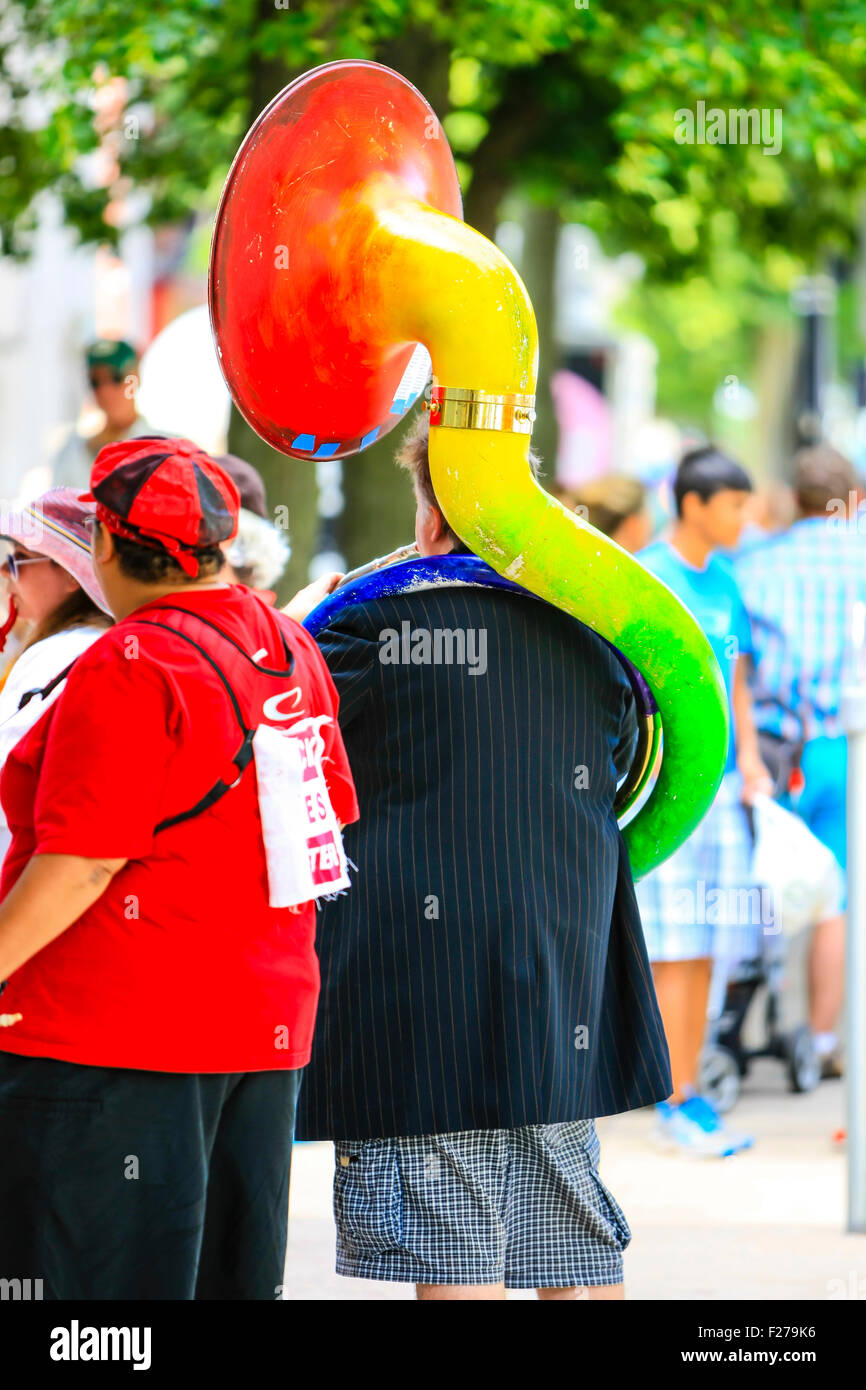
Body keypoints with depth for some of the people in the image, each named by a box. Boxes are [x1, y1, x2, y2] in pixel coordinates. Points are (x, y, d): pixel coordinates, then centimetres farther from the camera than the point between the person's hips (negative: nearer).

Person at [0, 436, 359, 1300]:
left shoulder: (131, 668, -16)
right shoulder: (288, 648, 9)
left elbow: (82, 864, -19)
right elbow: (327, 824, 17)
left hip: (113, 1034, -8)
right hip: (266, 1025, 8)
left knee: (105, 1280, -4)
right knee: (232, 1279, 13)